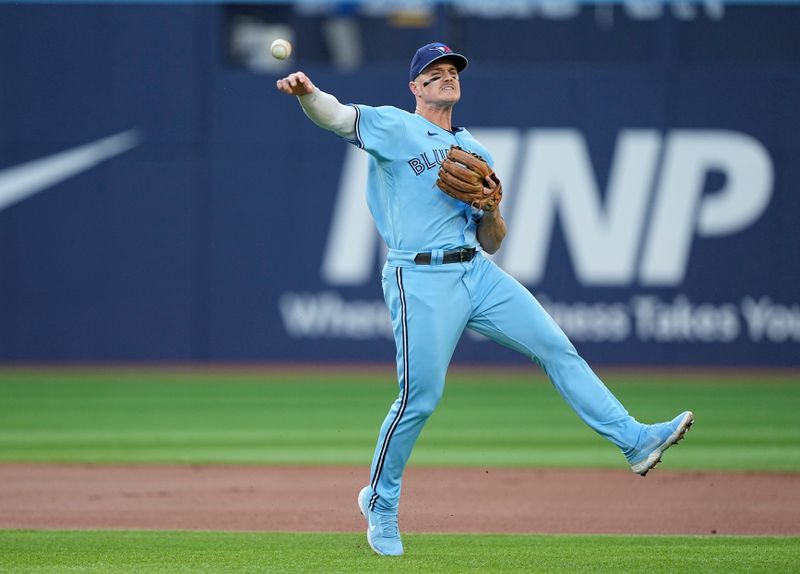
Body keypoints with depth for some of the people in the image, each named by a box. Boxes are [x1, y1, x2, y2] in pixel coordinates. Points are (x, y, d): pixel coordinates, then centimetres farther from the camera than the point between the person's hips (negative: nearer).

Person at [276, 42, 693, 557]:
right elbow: (334, 115, -16)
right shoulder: (393, 128, 3)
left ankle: (635, 441, -2)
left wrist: (491, 208, -2)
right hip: (421, 279, -6)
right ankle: (381, 504, 12)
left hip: (478, 273, 6)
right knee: (420, 398, -7)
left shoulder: (476, 153, 20)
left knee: (555, 346, -2)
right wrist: (308, 92, -38)